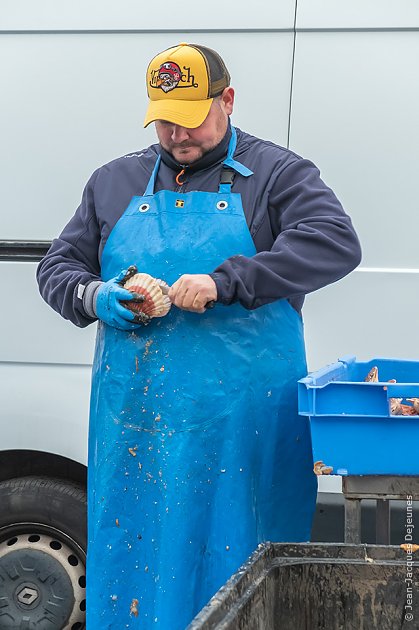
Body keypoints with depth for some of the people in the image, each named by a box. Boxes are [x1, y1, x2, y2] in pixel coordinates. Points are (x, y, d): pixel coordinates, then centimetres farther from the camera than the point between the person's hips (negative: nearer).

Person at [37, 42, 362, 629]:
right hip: (136, 419, 4)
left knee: (235, 556, 0)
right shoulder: (115, 182, 17)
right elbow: (58, 267, 20)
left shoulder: (277, 174, 4)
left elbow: (336, 243, -13)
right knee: (132, 556, 6)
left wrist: (225, 281, -22)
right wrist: (95, 297, -5)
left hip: (243, 422, -3)